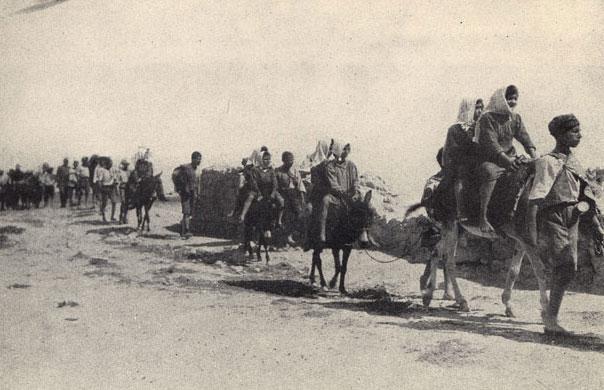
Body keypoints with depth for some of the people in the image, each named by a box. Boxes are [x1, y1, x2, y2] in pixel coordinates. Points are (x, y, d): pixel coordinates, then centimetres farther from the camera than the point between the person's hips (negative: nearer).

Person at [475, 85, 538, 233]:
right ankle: (482, 217, -35)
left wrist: (533, 154, -18)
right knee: (491, 172, -38)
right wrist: (506, 159, -38)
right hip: (489, 160, -7)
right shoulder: (487, 118, -11)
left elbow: (524, 137, 2)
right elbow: (491, 143, -23)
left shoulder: (515, 118, 10)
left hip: (509, 158, 7)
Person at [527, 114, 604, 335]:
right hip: (553, 217, -8)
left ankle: (551, 319, 17)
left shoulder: (574, 162, 14)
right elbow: (535, 197, -17)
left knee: (567, 268, 7)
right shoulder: (548, 162, -10)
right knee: (565, 267, -14)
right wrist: (532, 229, -23)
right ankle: (551, 320, -6)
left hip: (572, 218, 8)